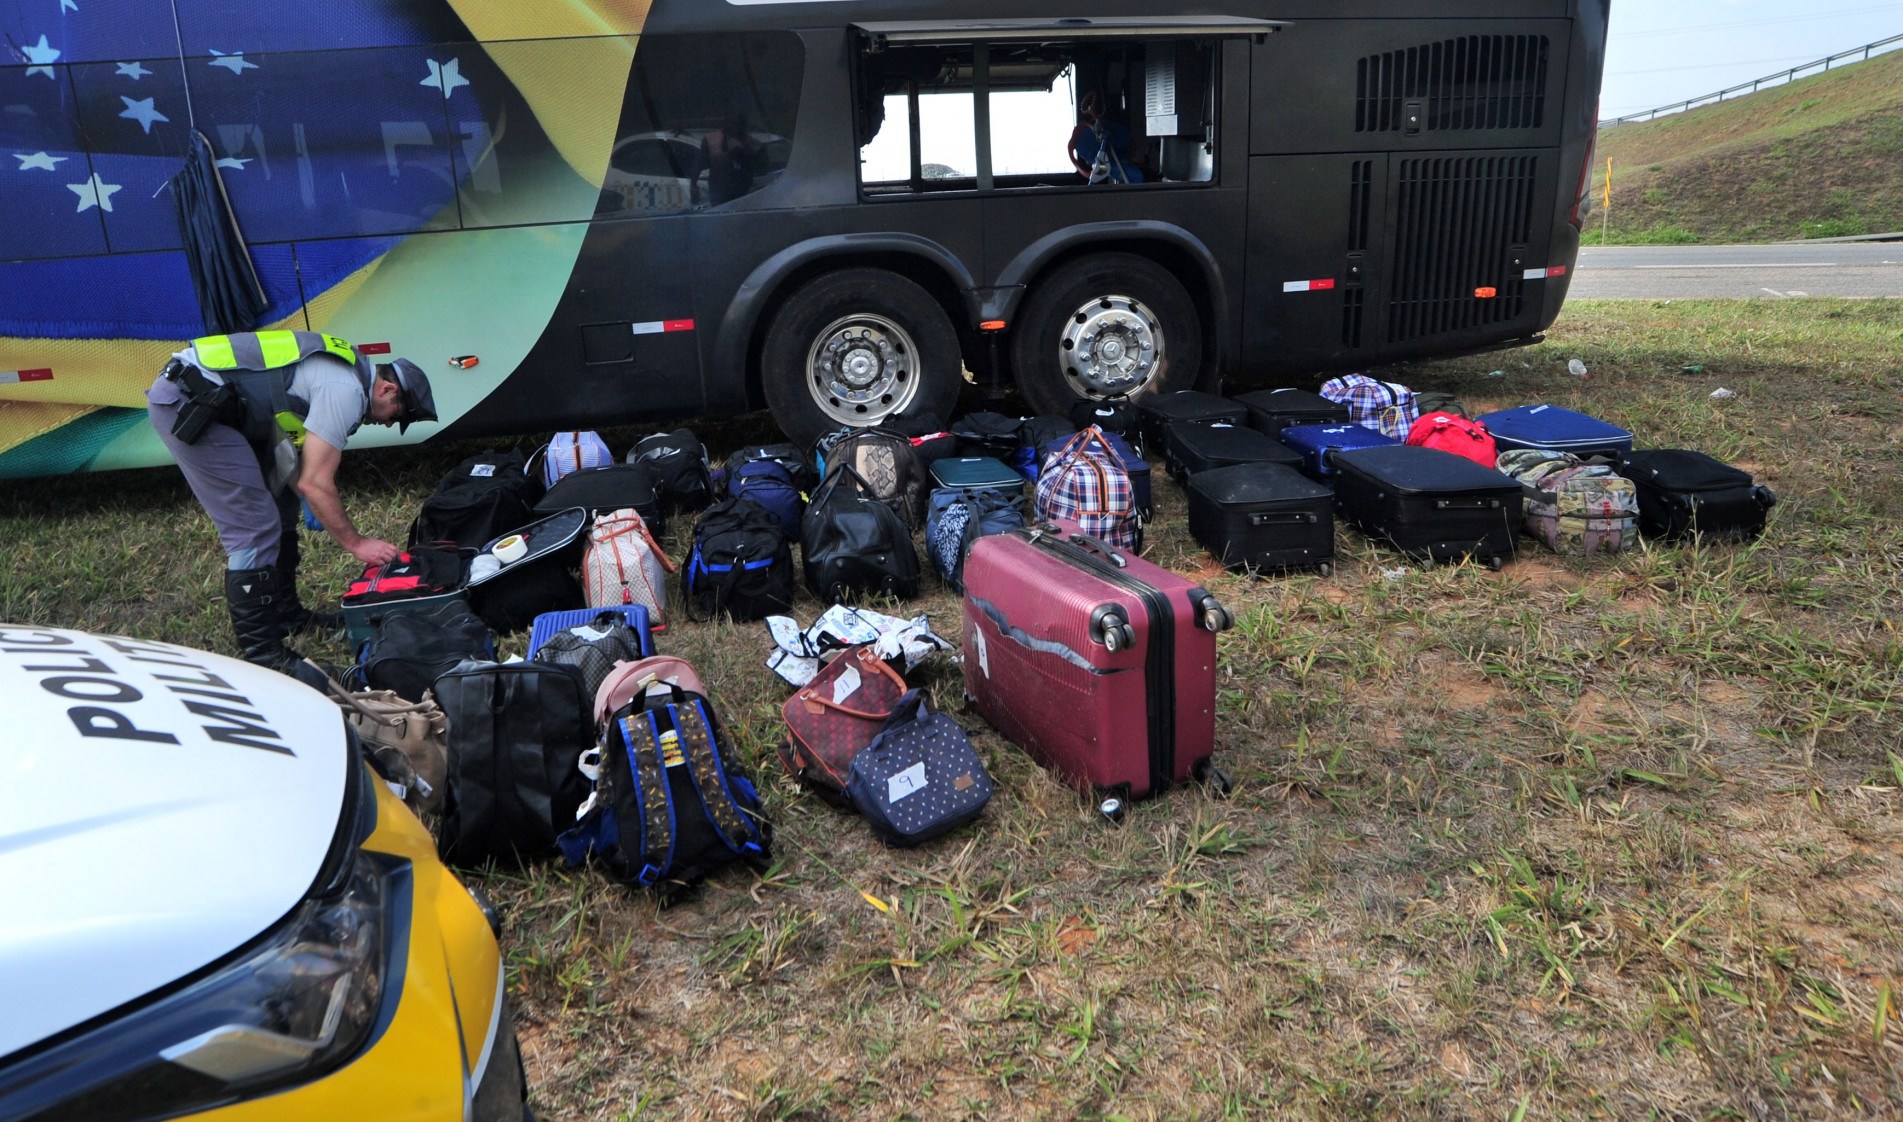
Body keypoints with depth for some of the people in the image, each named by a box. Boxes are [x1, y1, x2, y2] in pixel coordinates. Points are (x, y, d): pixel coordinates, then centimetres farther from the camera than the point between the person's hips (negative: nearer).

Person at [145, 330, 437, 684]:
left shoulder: (343, 368, 16)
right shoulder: (347, 390, -15)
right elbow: (315, 483, -15)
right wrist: (356, 543, -5)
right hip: (185, 404, -11)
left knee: (279, 506, 15)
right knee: (253, 529, -10)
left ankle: (284, 614, 27)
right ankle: (260, 652, -4)